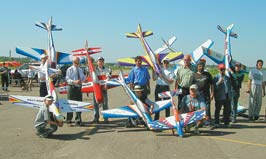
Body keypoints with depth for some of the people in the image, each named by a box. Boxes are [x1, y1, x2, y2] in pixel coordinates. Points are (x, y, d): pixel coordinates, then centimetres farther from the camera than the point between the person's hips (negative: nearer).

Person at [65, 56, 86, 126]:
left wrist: (83, 80, -6)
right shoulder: (69, 69, -3)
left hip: (79, 88, 6)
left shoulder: (80, 70, 14)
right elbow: (67, 79, -9)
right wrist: (74, 81, -24)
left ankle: (78, 121, 16)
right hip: (72, 87, -5)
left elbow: (83, 78, 18)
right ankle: (69, 121, 8)